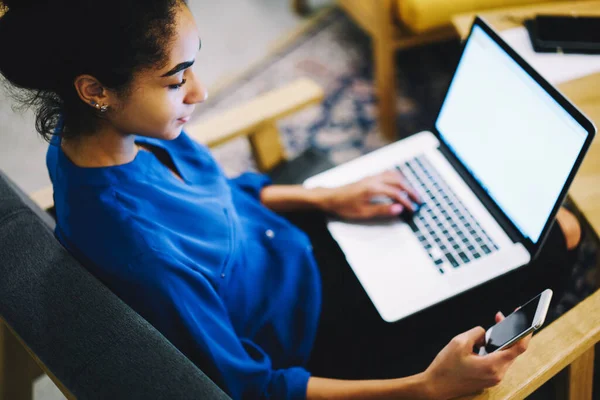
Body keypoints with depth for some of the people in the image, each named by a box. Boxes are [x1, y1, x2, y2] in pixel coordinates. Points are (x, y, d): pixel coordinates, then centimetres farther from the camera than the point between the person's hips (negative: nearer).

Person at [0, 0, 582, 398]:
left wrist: (327, 198, 1)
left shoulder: (95, 132, -14)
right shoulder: (140, 250, -41)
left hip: (297, 247, 8)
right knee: (557, 241, 7)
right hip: (310, 343, -7)